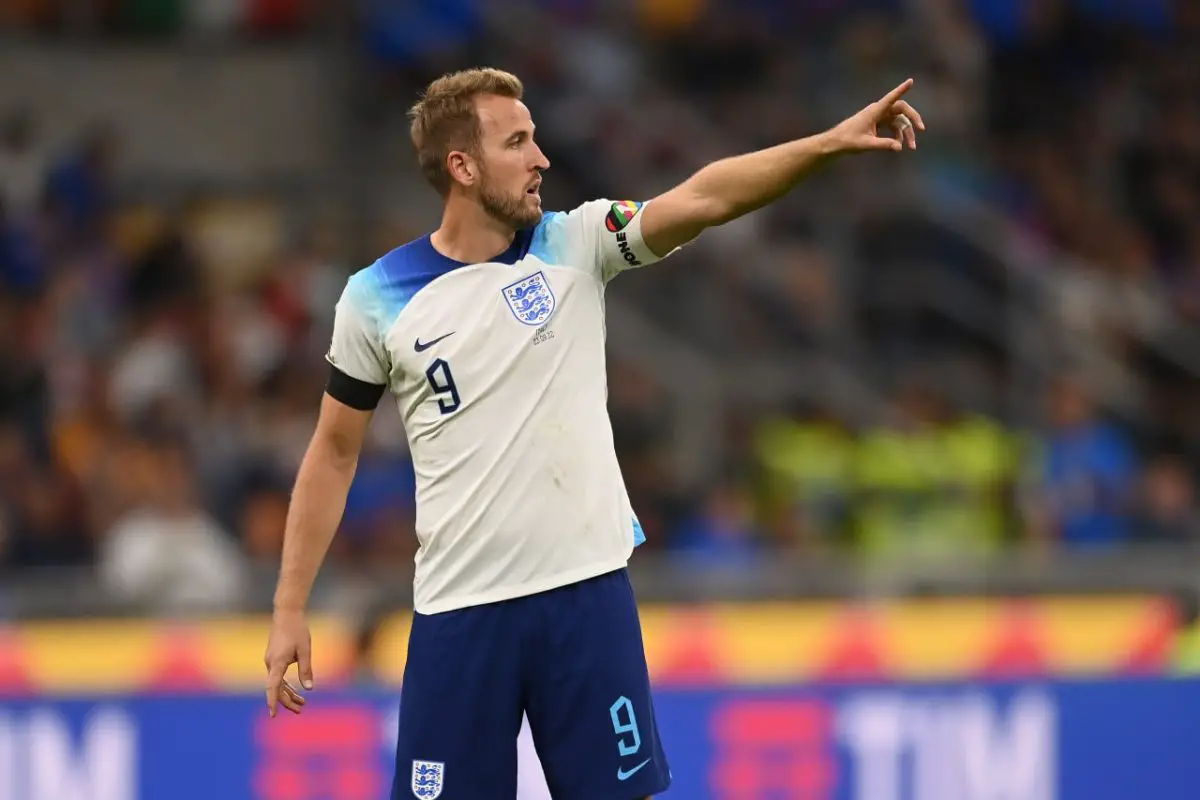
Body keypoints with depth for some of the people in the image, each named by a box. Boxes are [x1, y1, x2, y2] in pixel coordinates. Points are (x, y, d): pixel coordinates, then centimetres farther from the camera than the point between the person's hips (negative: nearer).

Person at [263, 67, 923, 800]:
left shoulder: (575, 246, 0)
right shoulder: (376, 298, -2)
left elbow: (704, 198, -13)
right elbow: (335, 454, 6)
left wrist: (833, 142, -28)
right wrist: (291, 609, 3)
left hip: (587, 590, 1)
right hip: (460, 607, -1)